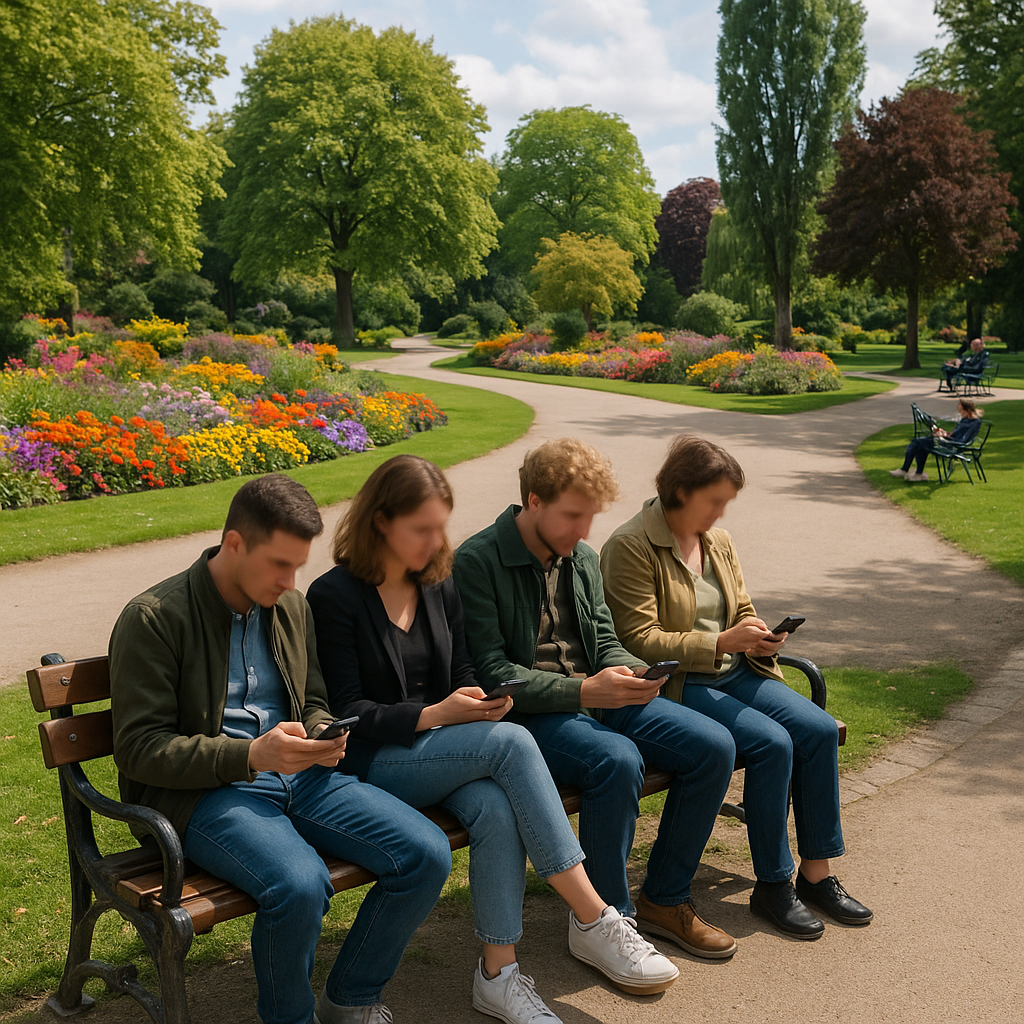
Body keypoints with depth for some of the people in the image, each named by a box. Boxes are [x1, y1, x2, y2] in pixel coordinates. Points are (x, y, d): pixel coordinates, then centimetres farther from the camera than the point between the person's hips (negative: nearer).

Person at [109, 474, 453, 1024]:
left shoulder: (291, 606, 12)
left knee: (427, 853, -14)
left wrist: (323, 736, -2)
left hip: (298, 774, 6)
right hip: (201, 792, -6)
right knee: (299, 884, -35)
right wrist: (250, 755, -22)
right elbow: (138, 749, -11)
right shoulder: (154, 618, -8)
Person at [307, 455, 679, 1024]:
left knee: (497, 810, -31)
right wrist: (433, 715, -23)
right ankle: (595, 921, -24)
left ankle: (498, 973, -21)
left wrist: (484, 700, -8)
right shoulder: (333, 596, -7)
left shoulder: (440, 586, 11)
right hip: (372, 762, -5)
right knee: (512, 742, -29)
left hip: (448, 753, 5)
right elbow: (346, 713, -10)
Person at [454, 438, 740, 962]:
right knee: (618, 760, -35)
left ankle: (663, 898, 7)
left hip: (600, 698, 8)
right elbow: (491, 674, -16)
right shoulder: (476, 561, -12)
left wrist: (627, 673, -8)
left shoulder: (583, 557, 12)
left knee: (713, 745, -9)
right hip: (530, 713, -7)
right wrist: (583, 690, -25)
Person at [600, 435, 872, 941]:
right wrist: (721, 642, -21)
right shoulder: (630, 547, -11)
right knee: (772, 742, -25)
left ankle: (816, 874, 0)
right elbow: (640, 641, -16)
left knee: (819, 728, -13)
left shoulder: (718, 542, 12)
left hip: (734, 672, 8)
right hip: (674, 685, -7)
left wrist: (761, 639, -1)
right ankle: (772, 885, -7)